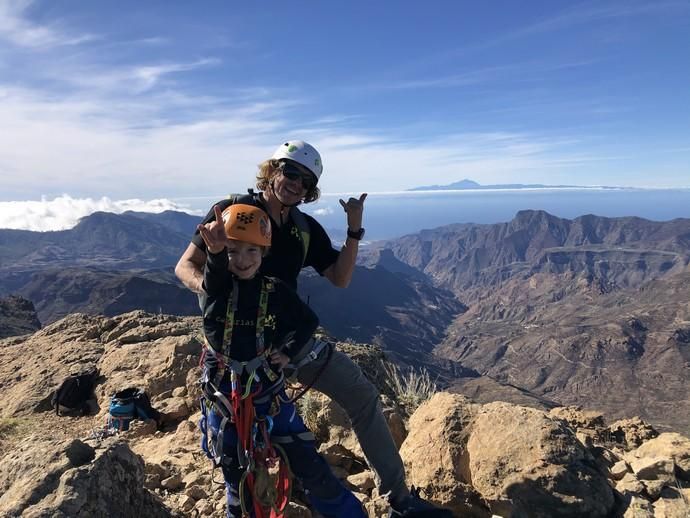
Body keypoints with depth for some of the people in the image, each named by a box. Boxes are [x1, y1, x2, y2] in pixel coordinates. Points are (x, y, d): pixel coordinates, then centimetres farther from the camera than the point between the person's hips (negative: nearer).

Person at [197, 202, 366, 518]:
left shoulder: (275, 291, -8)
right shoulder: (216, 287, -9)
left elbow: (309, 321, 7)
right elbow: (215, 269, -35)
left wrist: (289, 351, -6)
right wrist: (215, 251, -56)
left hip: (268, 395, 0)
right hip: (224, 400, 0)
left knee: (308, 465, 5)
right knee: (239, 481, 14)